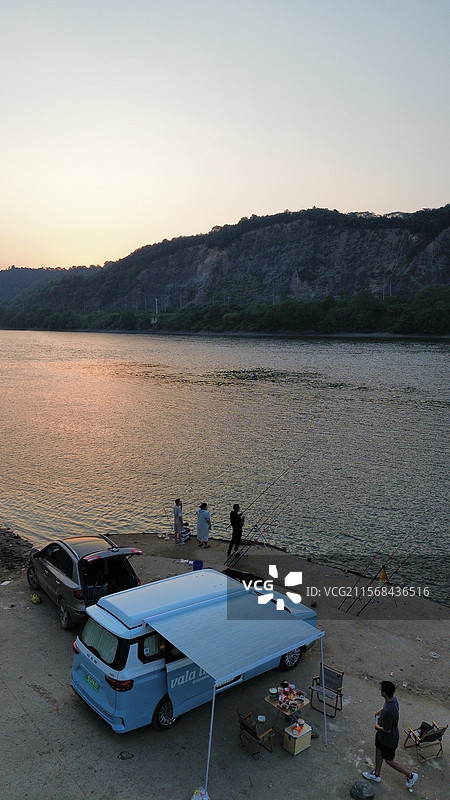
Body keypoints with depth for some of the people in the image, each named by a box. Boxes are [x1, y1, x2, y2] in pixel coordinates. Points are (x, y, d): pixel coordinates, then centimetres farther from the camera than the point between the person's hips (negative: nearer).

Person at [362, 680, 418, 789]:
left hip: (389, 739, -8)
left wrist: (377, 727, -13)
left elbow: (387, 730, -30)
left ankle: (410, 775, 34)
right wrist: (380, 711, -3)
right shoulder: (393, 699, -16)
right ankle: (376, 775, 47)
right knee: (378, 752, 25)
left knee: (389, 760, 16)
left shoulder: (388, 712, -42)